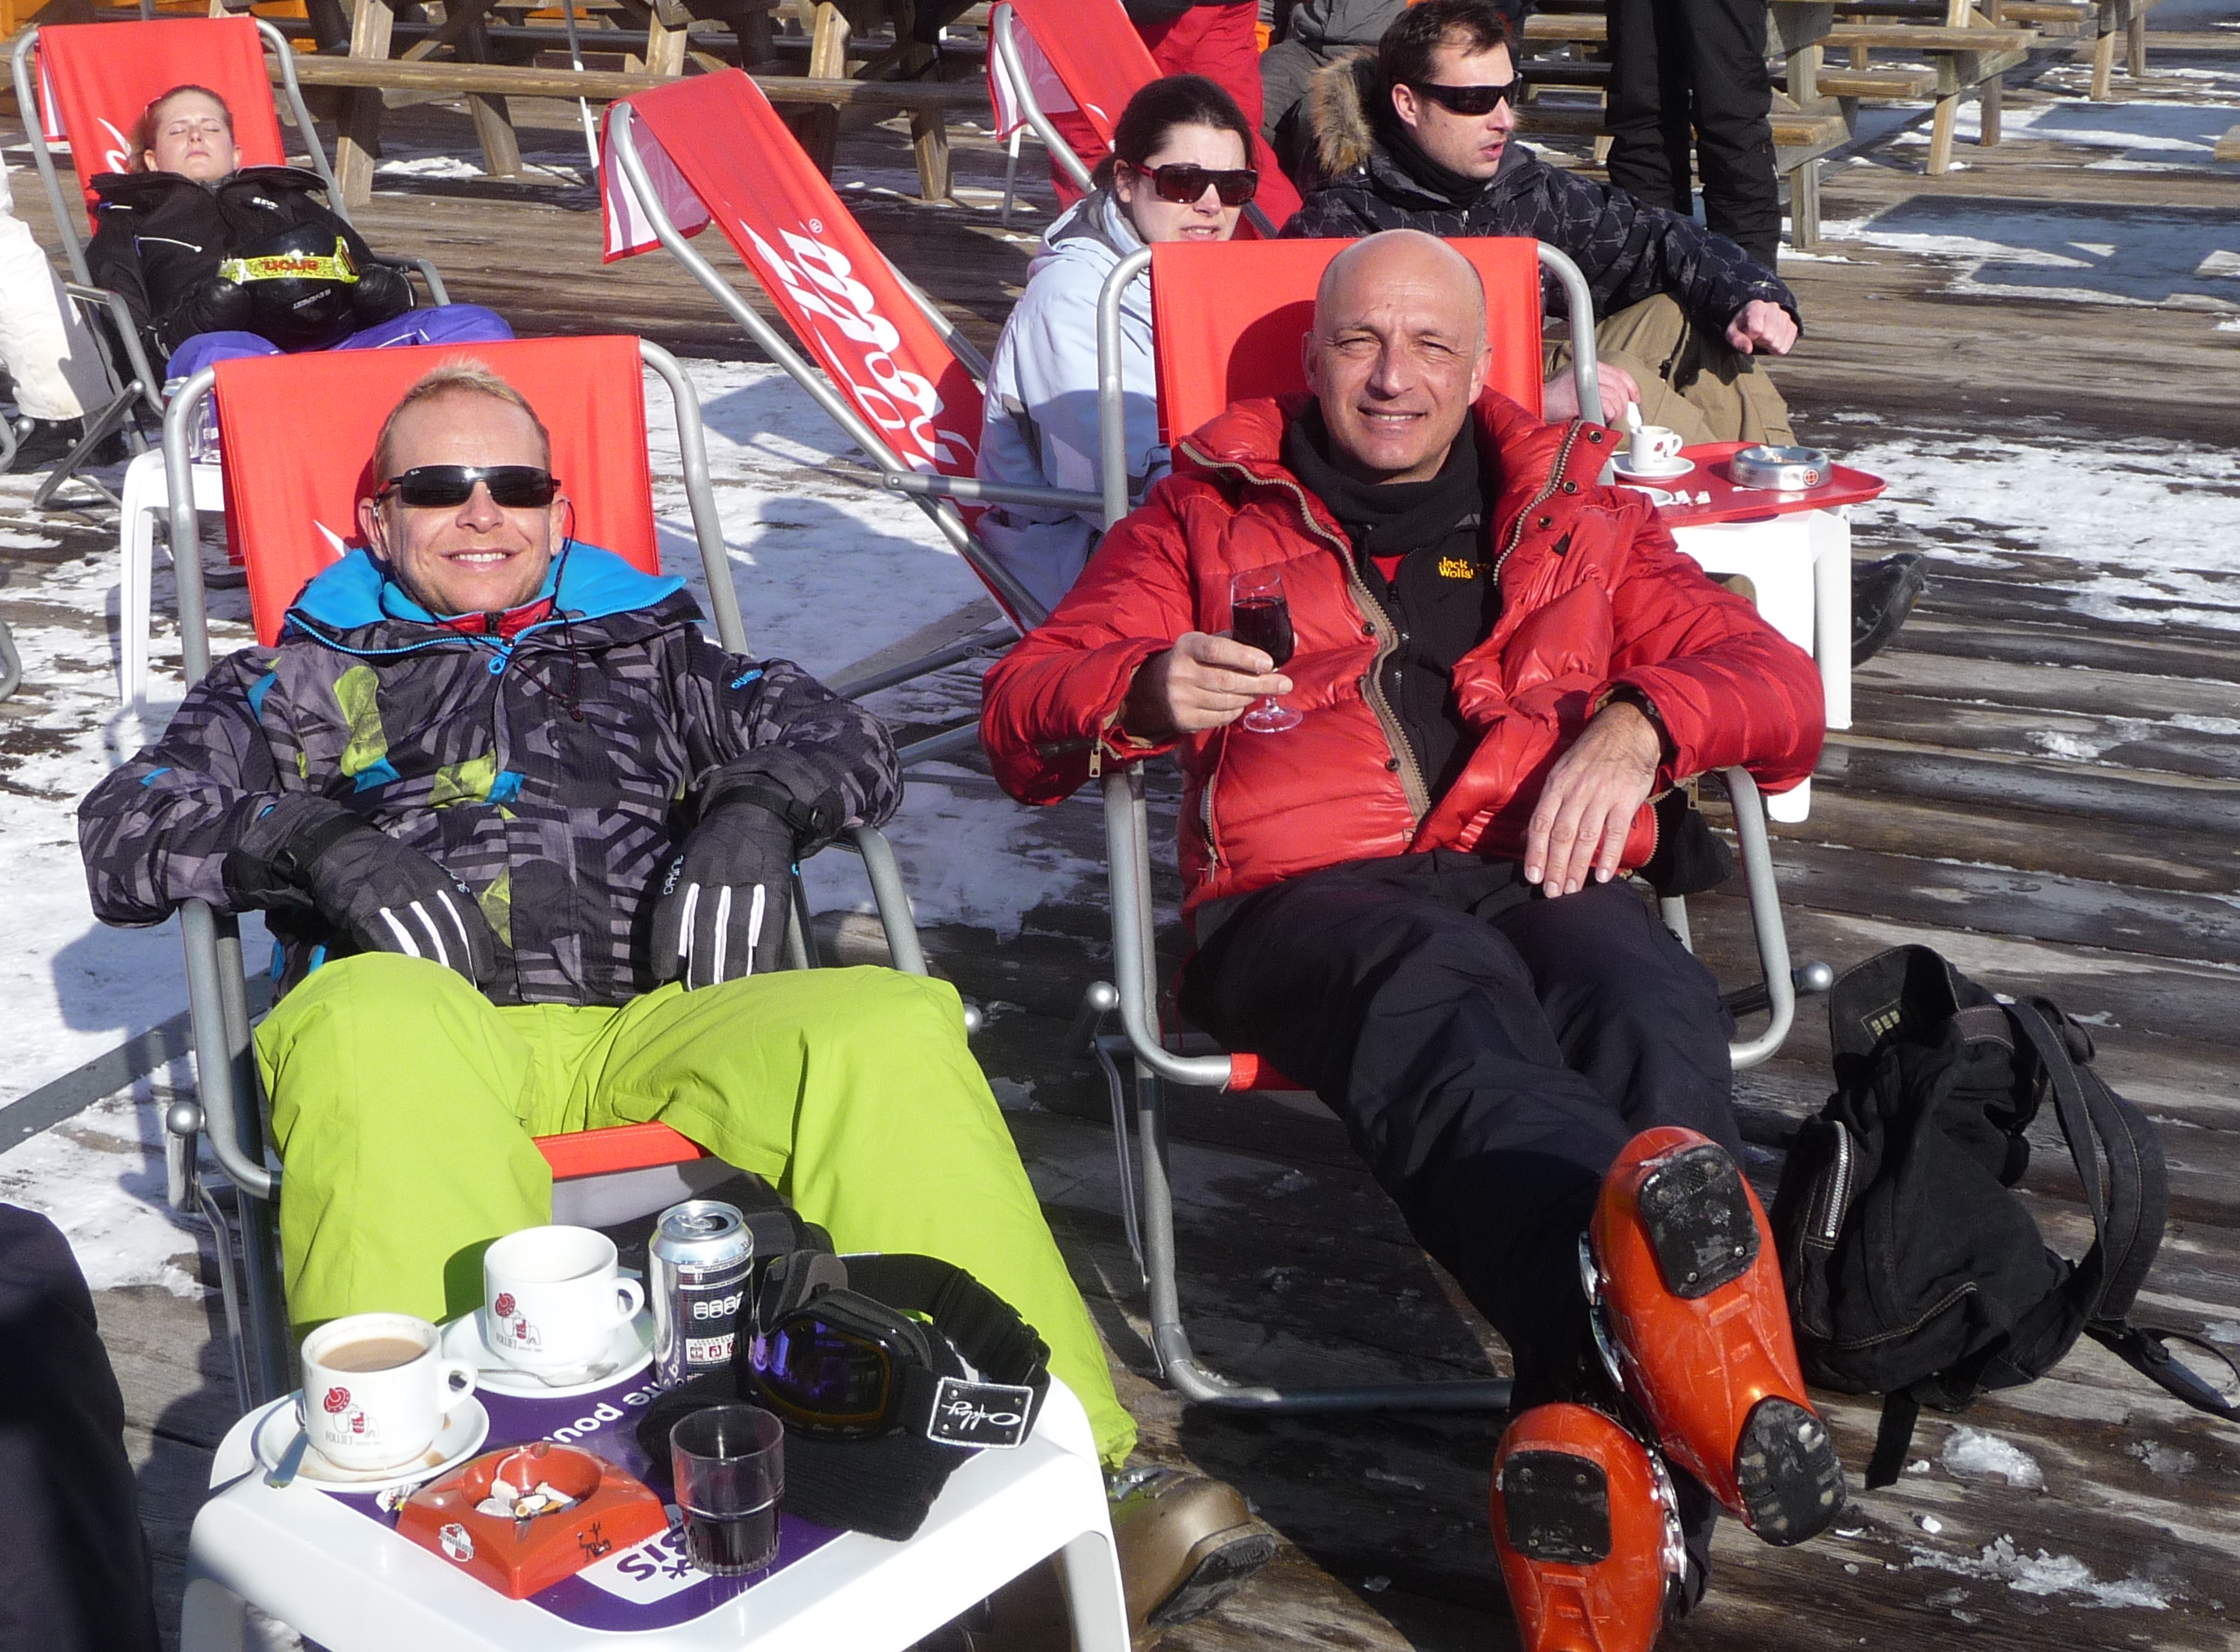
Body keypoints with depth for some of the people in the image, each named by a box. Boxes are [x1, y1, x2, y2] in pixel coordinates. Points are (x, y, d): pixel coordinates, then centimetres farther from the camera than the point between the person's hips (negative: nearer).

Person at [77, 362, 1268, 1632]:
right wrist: (315, 843, -6)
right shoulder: (304, 679, 28)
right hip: (436, 1026, -1)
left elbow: (842, 736, 21)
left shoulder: (645, 648, 32)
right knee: (375, 1021, -40)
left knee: (895, 1028, -30)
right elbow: (128, 832, 14)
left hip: (655, 1019, 2)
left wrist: (757, 809, -3)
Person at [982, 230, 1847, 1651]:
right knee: (1445, 986, -40)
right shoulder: (1210, 511, 24)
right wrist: (1147, 693, -9)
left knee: (1647, 1005, -36)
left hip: (1541, 880, 2)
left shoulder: (1578, 516, 29)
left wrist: (1640, 721, -3)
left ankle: (1609, 1454, -54)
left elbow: (1778, 685, 20)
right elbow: (1022, 716, 15)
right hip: (1306, 898, -2)